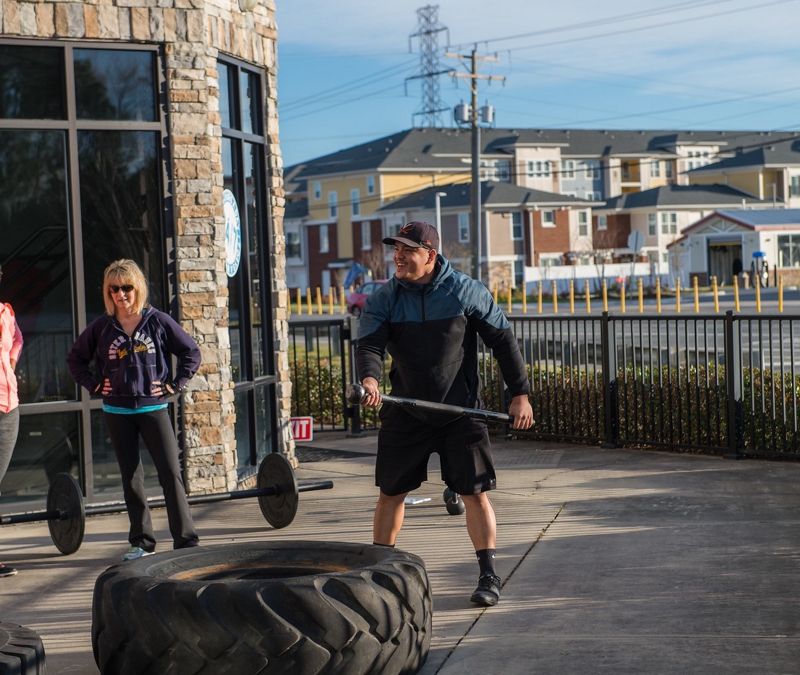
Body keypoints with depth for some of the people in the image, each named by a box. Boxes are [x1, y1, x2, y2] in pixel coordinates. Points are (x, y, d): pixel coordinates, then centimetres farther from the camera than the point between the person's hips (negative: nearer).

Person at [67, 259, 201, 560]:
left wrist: (175, 385, -3)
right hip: (117, 412, 2)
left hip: (153, 408, -2)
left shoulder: (158, 321, -3)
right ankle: (142, 541, 16)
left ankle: (186, 541, -6)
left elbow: (192, 353, 4)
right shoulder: (101, 327, 1)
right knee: (131, 479, 8)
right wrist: (94, 386, 4)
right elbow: (75, 358, 15)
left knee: (171, 473, -8)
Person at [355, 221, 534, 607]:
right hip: (405, 413, 2)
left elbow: (503, 341, 0)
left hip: (460, 411, -2)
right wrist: (369, 379, -38)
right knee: (390, 492, 7)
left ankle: (489, 576, 3)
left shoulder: (466, 292, -6)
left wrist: (520, 394, -3)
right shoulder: (383, 299, -2)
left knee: (475, 493, -5)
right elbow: (369, 344, -16)